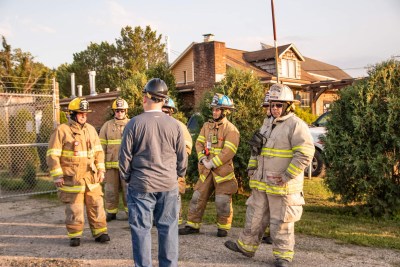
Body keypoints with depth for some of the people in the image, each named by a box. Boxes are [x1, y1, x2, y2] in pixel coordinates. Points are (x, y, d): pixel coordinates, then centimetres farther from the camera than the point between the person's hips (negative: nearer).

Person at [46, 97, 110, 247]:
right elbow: (52, 155, -7)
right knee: (74, 208, 2)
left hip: (91, 176, 4)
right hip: (71, 178, -4)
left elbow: (98, 151, 15)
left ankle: (100, 232, 17)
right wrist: (57, 175, -11)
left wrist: (101, 170, 7)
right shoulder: (62, 131, -6)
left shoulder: (90, 129, 9)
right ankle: (75, 236, 16)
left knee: (96, 205, 7)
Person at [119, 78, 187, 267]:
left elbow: (125, 156, -4)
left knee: (141, 229, 8)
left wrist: (126, 178, 11)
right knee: (168, 228, 11)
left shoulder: (134, 123, -9)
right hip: (168, 185, 2)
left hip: (141, 185, -2)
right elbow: (182, 158, 4)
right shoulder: (174, 124, -3)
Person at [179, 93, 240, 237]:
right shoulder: (207, 126, 10)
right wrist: (203, 159, -9)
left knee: (223, 201, 2)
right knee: (198, 197, 7)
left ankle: (223, 227, 20)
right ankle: (193, 225, 17)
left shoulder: (231, 129, -9)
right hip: (206, 170, 5)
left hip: (223, 170, -5)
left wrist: (212, 163, -17)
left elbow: (228, 152, -17)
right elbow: (199, 143, 7)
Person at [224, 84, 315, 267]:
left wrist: (286, 176, -21)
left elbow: (305, 154, -20)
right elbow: (258, 150, 24)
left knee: (281, 221, 3)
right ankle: (246, 245, 30)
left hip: (282, 186, -7)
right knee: (255, 215, 17)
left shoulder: (296, 125, -13)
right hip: (262, 183, 8)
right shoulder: (267, 125, 14)